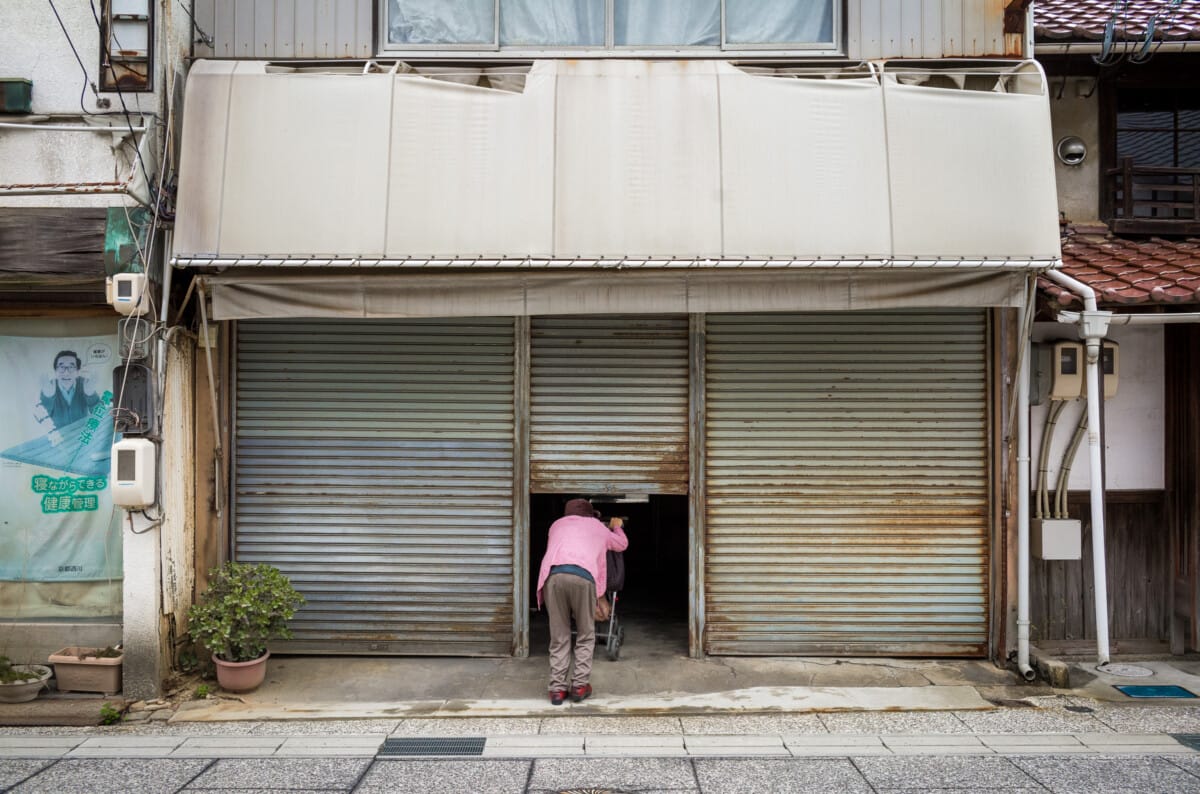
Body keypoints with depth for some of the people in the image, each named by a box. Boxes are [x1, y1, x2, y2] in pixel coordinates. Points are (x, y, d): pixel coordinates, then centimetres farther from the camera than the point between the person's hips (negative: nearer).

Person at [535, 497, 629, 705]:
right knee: (585, 635, 16)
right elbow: (622, 544, 50)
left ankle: (557, 689, 9)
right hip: (582, 577, -1)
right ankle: (579, 686, 12)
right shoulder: (598, 527, 32)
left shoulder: (557, 525, 34)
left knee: (559, 636, 12)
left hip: (553, 575, 1)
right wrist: (618, 527, 72)